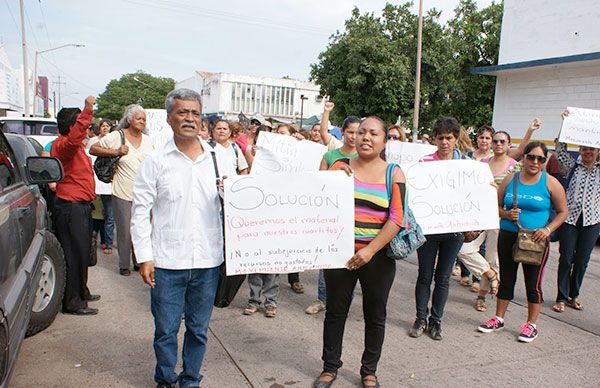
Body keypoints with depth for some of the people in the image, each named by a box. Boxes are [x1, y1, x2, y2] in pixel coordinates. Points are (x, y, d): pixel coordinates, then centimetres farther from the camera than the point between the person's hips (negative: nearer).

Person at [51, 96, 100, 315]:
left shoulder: (75, 147, 17)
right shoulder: (62, 145, -16)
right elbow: (74, 137, -39)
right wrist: (87, 110, -46)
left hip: (80, 206, 11)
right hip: (71, 208, -11)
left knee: (82, 252, 19)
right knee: (74, 254, -5)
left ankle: (81, 292, 32)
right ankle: (72, 303, 4)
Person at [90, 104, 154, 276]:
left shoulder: (148, 140, 9)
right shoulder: (117, 136, -4)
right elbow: (93, 149, -4)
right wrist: (115, 152, -16)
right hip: (123, 194, -4)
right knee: (124, 231, 3)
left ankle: (139, 261, 26)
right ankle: (124, 264, 19)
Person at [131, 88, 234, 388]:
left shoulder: (220, 157, 5)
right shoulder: (156, 161, -1)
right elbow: (141, 211, -1)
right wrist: (144, 257, -5)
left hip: (208, 260, 2)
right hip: (167, 261, -2)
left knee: (199, 328, 15)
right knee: (166, 329, 10)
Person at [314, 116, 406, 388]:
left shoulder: (393, 174, -2)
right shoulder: (340, 166, 1)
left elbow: (396, 218, -9)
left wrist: (370, 251, -18)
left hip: (378, 256, 0)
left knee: (375, 316, 13)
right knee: (335, 311, 12)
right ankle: (330, 366, 31)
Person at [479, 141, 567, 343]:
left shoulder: (551, 183, -3)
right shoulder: (510, 179, 4)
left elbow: (563, 211, 2)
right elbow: (496, 205, 9)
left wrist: (548, 229, -13)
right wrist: (507, 214, -12)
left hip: (535, 241, -3)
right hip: (508, 237, 3)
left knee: (533, 284, 5)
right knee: (506, 279, 13)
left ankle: (531, 325, 21)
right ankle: (499, 318, 27)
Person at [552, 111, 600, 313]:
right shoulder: (573, 166, 4)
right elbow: (560, 149, -7)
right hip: (569, 218, -1)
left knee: (582, 260, 9)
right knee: (566, 258, 0)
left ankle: (574, 295, 25)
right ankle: (562, 298, 9)